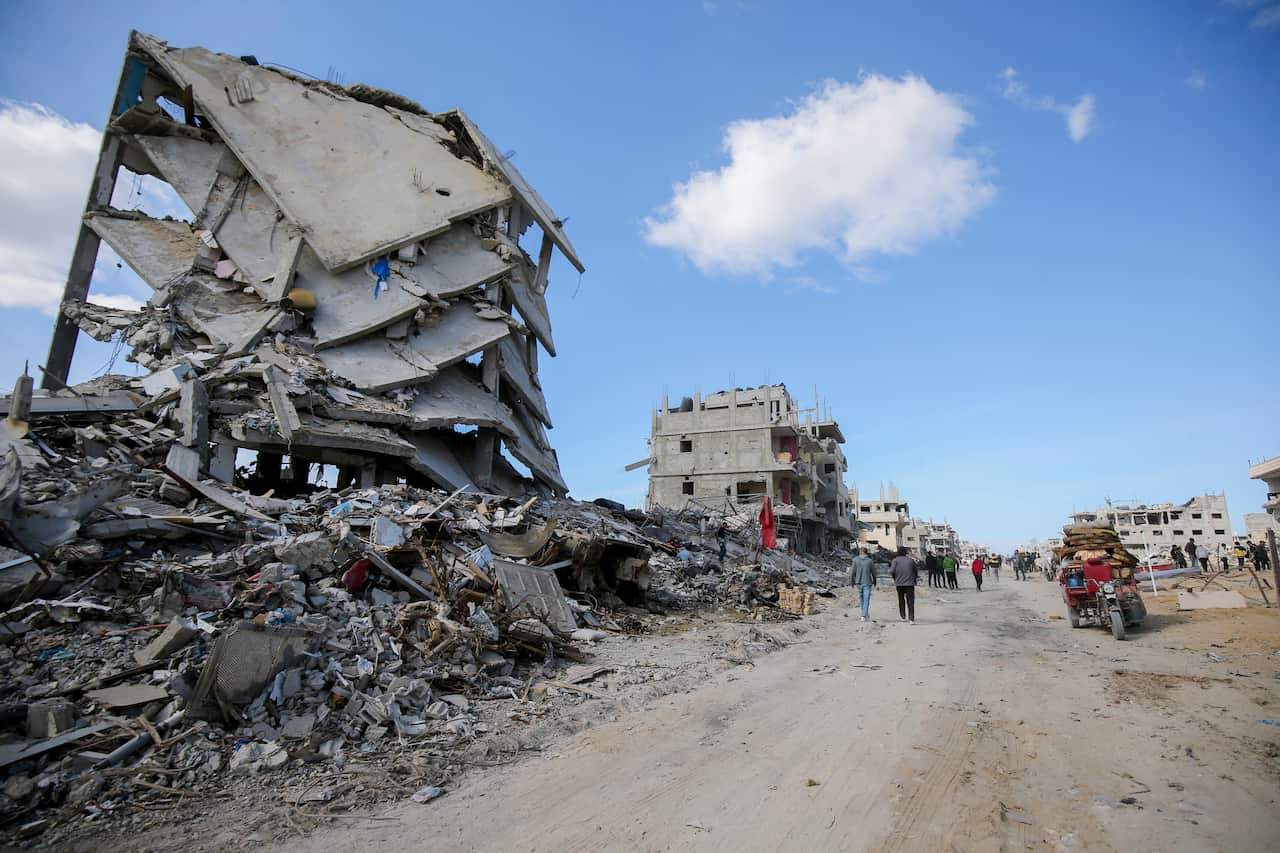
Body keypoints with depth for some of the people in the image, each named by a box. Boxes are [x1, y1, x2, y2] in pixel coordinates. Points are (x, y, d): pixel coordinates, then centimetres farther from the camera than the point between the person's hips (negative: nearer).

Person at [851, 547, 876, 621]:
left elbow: (853, 572, -4)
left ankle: (865, 614, 28)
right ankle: (864, 616, -6)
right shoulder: (870, 561, -5)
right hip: (867, 583, -2)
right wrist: (874, 582, 20)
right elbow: (874, 573, 2)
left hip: (858, 583, 2)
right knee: (866, 600, 2)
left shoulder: (855, 560, -4)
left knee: (862, 599, 18)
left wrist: (852, 582, 8)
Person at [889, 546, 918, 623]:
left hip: (899, 583, 0)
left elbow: (892, 571, -12)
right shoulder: (911, 560, 4)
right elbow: (916, 571, 9)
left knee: (901, 600, 17)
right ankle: (911, 619, -10)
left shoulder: (895, 560, -1)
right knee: (910, 602, 0)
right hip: (910, 583, 0)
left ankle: (903, 617, 23)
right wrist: (915, 580, 24)